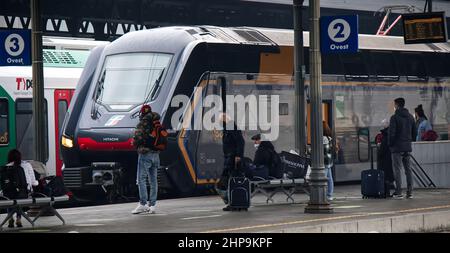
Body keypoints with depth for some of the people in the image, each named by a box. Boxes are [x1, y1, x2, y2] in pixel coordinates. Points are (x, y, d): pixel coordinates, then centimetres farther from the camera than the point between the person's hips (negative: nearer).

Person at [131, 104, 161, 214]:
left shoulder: (141, 125, -10)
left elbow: (136, 139, -15)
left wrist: (137, 147, 4)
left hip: (145, 154, -6)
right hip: (156, 154, 6)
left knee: (141, 179, -4)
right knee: (153, 180, 8)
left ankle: (143, 204, -11)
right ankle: (152, 205, 9)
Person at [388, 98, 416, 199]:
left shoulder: (394, 117, -11)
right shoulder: (410, 117, 10)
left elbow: (391, 133, -14)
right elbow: (415, 132, 14)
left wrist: (390, 145, -2)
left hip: (397, 147, -6)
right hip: (407, 147, 6)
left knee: (397, 170, -3)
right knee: (408, 170, 10)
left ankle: (398, 193, -6)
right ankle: (409, 192, 8)